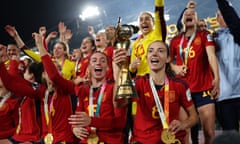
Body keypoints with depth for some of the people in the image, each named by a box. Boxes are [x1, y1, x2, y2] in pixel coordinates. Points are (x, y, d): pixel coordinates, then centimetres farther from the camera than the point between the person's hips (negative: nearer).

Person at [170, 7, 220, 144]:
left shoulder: (204, 35, 5)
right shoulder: (175, 40, 12)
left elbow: (211, 55, -12)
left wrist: (216, 78, -26)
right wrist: (175, 67, -1)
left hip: (204, 89, -2)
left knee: (209, 132, -4)